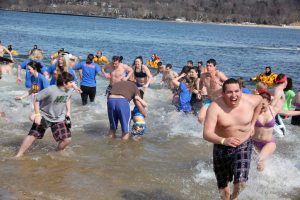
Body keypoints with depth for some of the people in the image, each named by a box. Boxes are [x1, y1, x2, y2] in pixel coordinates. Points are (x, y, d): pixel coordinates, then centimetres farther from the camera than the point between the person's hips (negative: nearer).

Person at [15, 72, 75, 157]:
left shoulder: (70, 90, -12)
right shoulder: (50, 90, -29)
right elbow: (36, 99, -20)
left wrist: (68, 111, 3)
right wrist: (37, 114, -23)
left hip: (59, 118, 4)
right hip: (44, 117, -4)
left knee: (67, 139, -7)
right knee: (32, 135, -3)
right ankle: (19, 155, 13)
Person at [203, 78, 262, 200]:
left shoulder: (250, 101, -16)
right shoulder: (215, 107, -25)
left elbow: (260, 99, 11)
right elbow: (207, 134, -31)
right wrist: (224, 141, -50)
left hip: (243, 146, 1)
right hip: (222, 147, 0)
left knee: (240, 182, -17)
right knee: (222, 185, 15)